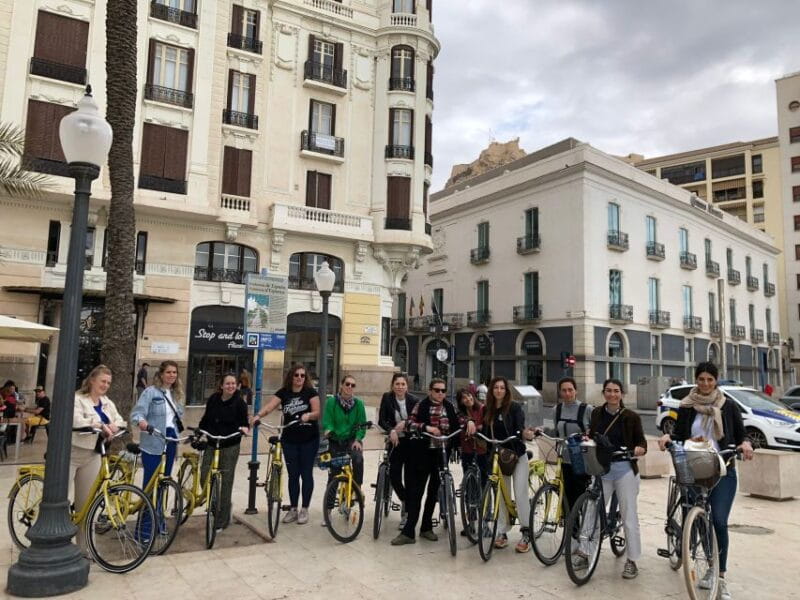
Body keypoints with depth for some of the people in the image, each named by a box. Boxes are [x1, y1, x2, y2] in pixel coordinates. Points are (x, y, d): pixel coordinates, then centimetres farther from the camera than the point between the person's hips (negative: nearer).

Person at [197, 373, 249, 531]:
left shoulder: (239, 402, -7)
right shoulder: (213, 399, 4)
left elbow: (244, 422, -2)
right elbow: (206, 418, 15)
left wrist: (243, 428, -23)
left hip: (230, 447, -4)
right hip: (211, 445, 4)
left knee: (226, 482, 1)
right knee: (204, 477, -2)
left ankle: (222, 521, 14)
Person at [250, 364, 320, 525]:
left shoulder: (310, 392, -6)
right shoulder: (283, 393, -1)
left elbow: (317, 413, -12)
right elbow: (269, 406, -15)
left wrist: (308, 415, -33)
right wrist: (258, 415, -34)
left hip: (309, 439, -2)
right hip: (289, 440, 2)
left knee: (306, 473, 4)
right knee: (293, 474, 9)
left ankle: (304, 510, 15)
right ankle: (293, 509, 21)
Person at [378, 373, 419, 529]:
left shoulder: (413, 401, -7)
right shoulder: (387, 398, -5)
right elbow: (381, 420, -11)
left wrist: (405, 422, -25)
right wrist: (391, 430, -28)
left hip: (411, 442, -1)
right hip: (396, 441, 1)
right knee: (394, 476, -5)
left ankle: (406, 513, 15)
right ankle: (406, 501, 23)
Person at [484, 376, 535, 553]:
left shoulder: (514, 407, -8)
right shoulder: (488, 410, 3)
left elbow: (519, 427, -19)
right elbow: (486, 432, 3)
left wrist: (525, 433, -41)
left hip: (517, 455, -3)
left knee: (520, 493, -8)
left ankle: (526, 533, 1)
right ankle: (502, 533, 14)